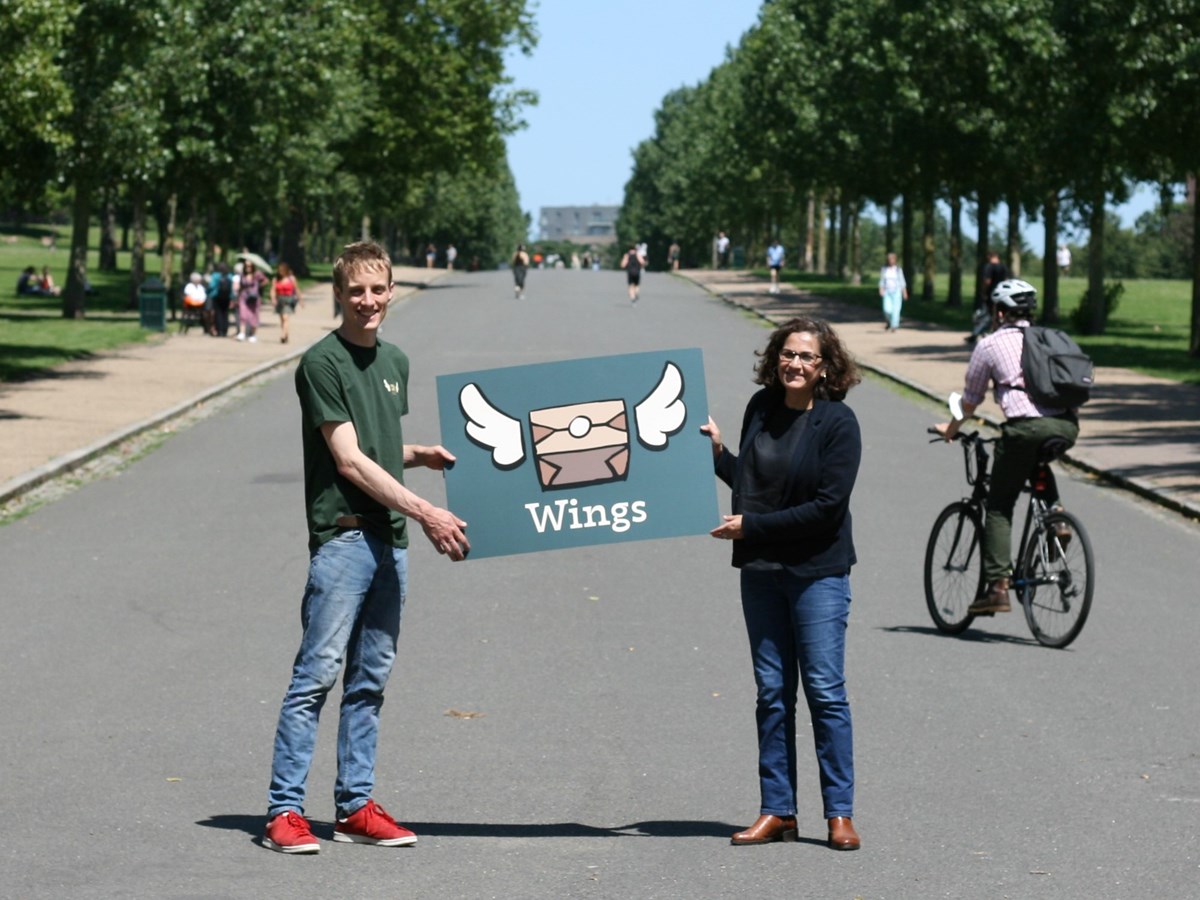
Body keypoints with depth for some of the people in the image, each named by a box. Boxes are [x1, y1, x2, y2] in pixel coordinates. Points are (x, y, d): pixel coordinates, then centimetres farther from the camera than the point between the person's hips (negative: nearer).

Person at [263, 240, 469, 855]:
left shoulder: (395, 362, 15)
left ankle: (356, 806, 15)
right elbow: (349, 460, -13)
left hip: (389, 538, 7)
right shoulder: (322, 363, -8)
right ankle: (284, 810, -5)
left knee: (371, 678, 10)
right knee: (318, 673, -8)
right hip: (341, 534, -7)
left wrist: (421, 454, 6)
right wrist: (425, 513, -15)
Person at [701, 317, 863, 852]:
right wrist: (718, 453, -1)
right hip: (760, 568, 5)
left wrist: (751, 525, -15)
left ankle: (840, 814, 4)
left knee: (825, 691, -4)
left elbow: (826, 506, -16)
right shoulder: (761, 408, 5)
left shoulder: (838, 423, -11)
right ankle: (777, 812, 13)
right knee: (772, 693, 8)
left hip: (817, 572, -5)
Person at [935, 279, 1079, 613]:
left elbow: (970, 400, 19)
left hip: (1027, 427, -5)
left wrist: (951, 429, 39)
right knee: (1039, 461, 39)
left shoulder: (990, 345, 11)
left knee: (999, 507, 7)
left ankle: (997, 586, -1)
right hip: (1067, 426, 5)